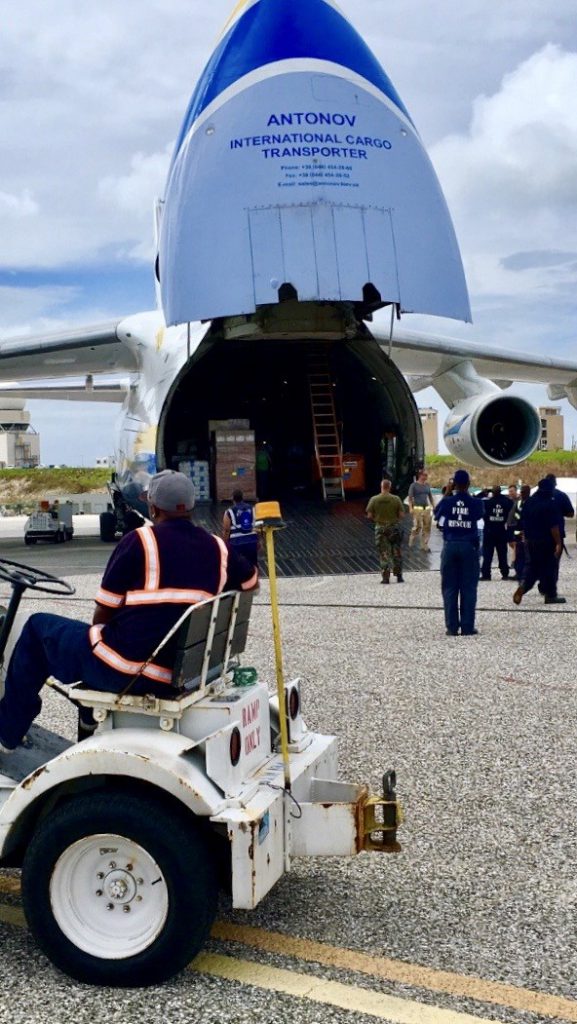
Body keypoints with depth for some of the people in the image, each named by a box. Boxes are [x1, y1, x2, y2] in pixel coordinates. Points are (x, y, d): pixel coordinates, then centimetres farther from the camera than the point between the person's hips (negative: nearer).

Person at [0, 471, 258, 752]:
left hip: (123, 669, -6)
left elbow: (102, 615, -3)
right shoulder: (218, 547, 4)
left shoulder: (139, 540, -9)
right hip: (178, 676, 6)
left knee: (38, 627, 16)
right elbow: (252, 582, 25)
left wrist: (99, 635, 17)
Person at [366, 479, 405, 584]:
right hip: (394, 527, 0)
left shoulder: (374, 499, -6)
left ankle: (385, 577, 1)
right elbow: (402, 515, -7)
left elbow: (369, 515, -5)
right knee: (396, 553, 12)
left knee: (384, 554, 5)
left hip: (380, 528, 0)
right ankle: (399, 576, 15)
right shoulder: (396, 499, -7)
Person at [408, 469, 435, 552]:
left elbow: (430, 497, 19)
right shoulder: (414, 485, -1)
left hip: (427, 509, 5)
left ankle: (424, 545, 9)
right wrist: (410, 508, -14)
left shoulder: (427, 485, 14)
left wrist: (434, 507, 13)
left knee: (427, 528, 2)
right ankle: (411, 544, 8)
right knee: (417, 527, -10)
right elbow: (410, 497, -4)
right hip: (417, 509, -5)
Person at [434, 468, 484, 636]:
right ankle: (467, 627, 3)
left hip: (450, 546, 1)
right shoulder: (476, 503, -6)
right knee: (468, 588, 3)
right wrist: (468, 495, 16)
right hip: (469, 546, -1)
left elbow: (436, 513, 15)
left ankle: (452, 627, 4)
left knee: (450, 588, 6)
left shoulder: (447, 502, -5)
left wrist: (447, 493, 17)